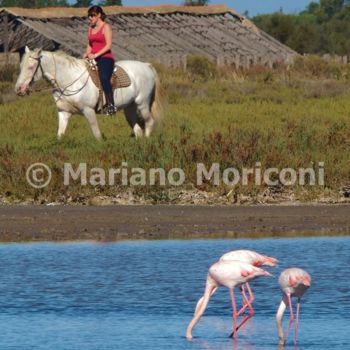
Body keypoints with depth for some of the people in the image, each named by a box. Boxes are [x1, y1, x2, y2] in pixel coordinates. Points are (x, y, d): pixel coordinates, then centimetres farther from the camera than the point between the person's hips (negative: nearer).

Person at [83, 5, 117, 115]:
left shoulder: (106, 27, -4)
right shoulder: (91, 28, 18)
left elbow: (108, 45, -11)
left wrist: (95, 55, -19)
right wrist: (87, 54, -1)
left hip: (105, 58, -8)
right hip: (93, 58, 8)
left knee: (103, 78, -32)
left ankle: (110, 105, -34)